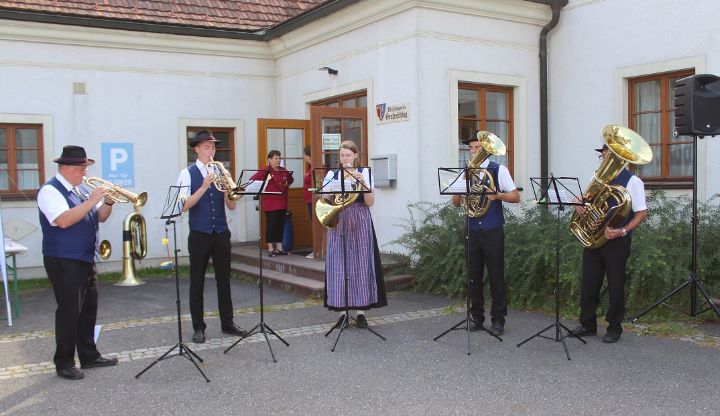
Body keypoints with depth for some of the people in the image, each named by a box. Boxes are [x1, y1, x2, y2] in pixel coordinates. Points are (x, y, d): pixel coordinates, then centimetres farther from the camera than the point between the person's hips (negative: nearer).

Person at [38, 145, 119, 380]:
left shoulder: (81, 189, 13)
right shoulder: (50, 191, -12)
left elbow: (100, 217, 15)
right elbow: (64, 220, -27)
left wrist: (108, 203, -4)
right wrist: (91, 201, -24)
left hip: (86, 259, 9)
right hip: (64, 262, -8)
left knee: (89, 308, 13)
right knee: (69, 311, -4)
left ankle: (89, 356, 25)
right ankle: (64, 364, 7)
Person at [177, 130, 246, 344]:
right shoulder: (188, 173, -3)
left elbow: (231, 206, 5)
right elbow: (184, 206, -14)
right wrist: (204, 186, -21)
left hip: (221, 234, 3)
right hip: (199, 235, -3)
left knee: (224, 279, 10)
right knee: (197, 282, 5)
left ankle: (227, 323, 21)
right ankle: (198, 328, 15)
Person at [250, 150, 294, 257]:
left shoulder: (284, 171, 9)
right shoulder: (265, 171, -9)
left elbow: (290, 181, 27)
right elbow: (252, 180, -15)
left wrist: (285, 188, 11)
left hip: (282, 203, 6)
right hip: (270, 203, -6)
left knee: (281, 225, 9)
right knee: (271, 225, -1)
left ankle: (279, 247, 17)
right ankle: (270, 249, 6)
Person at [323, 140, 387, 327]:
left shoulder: (364, 173, 5)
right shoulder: (332, 175, 9)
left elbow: (370, 203, -3)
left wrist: (363, 183, -15)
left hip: (359, 223, -1)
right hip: (338, 222, 1)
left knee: (360, 264, -3)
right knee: (339, 265, -2)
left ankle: (361, 311, 4)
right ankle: (342, 310, 6)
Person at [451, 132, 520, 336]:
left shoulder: (498, 170, 0)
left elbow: (516, 197, -2)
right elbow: (456, 202, 9)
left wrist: (497, 195, -21)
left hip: (493, 231, -3)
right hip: (472, 231, 4)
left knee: (496, 276, 0)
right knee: (473, 277, 7)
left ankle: (498, 320, 10)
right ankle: (477, 318, 19)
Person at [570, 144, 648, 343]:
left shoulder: (632, 181, -6)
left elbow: (642, 213, -9)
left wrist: (623, 231, -23)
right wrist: (579, 203, -3)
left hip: (616, 241, -6)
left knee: (615, 285, 3)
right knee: (589, 283, 9)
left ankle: (614, 328, 16)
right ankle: (588, 325, 21)